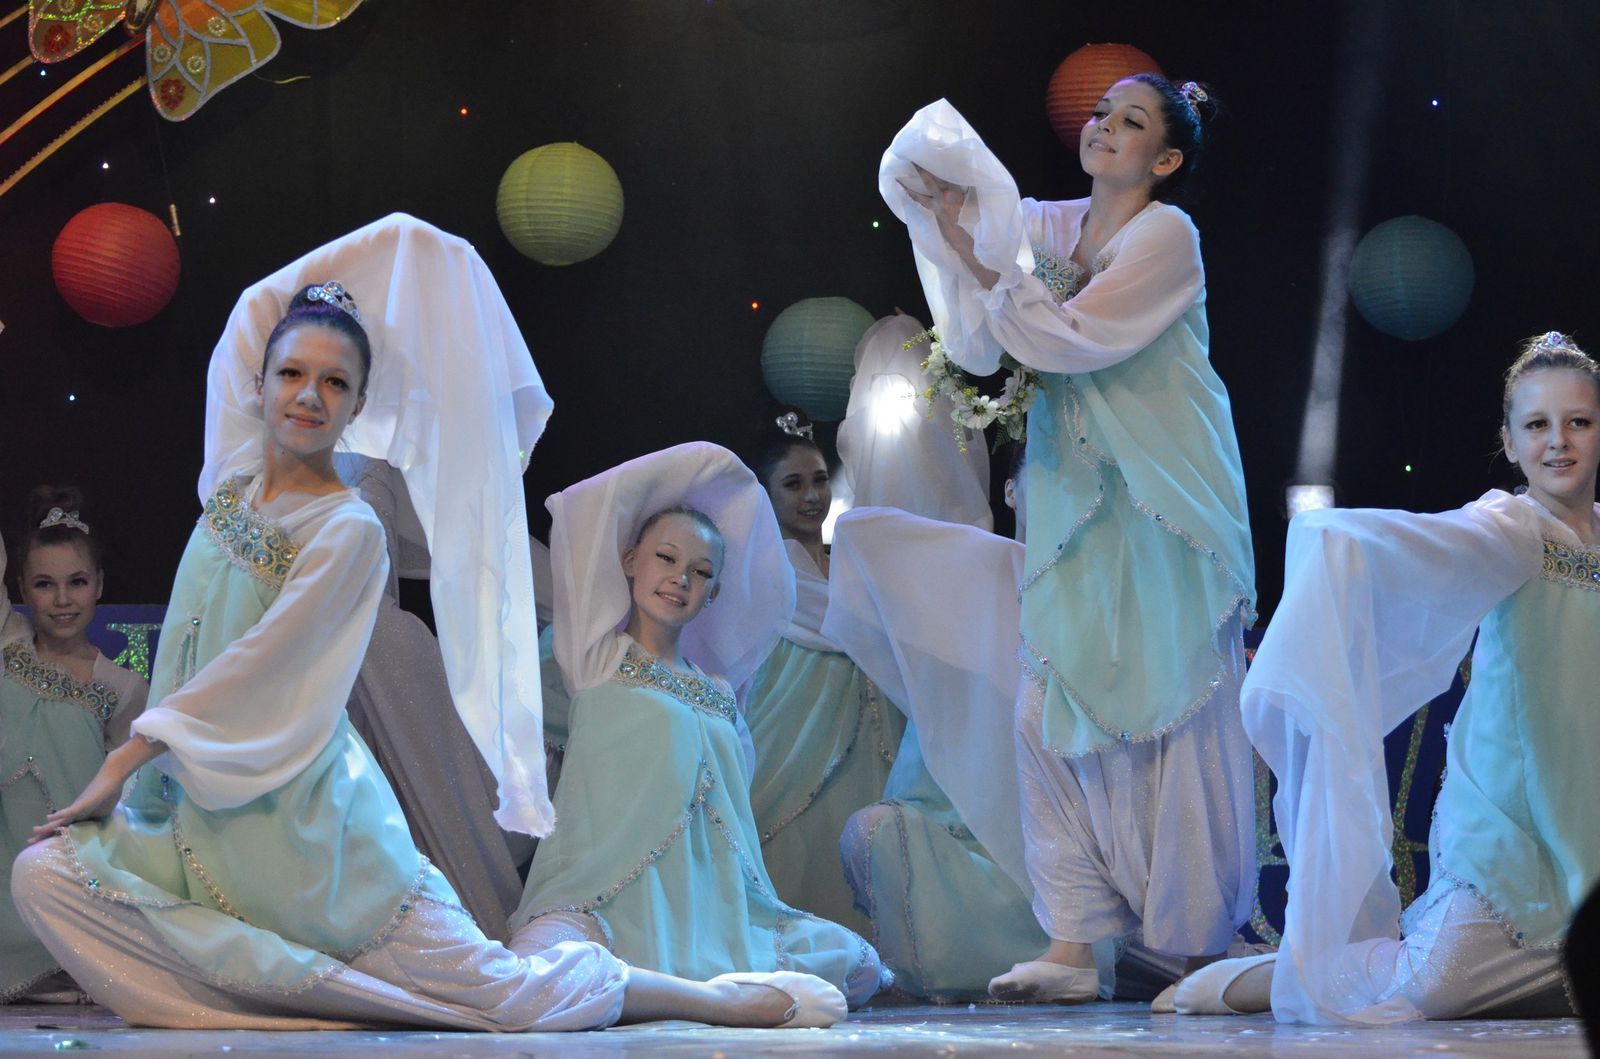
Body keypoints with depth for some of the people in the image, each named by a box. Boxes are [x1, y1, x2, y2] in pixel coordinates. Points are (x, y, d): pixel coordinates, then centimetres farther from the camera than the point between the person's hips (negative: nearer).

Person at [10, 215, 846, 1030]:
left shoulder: (350, 531, -12)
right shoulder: (235, 473, 6)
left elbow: (251, 674, -16)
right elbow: (261, 307, 18)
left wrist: (123, 765, -14)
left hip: (304, 815, -6)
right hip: (201, 813, 6)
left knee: (494, 988, -8)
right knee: (46, 877, -18)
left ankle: (720, 999, 6)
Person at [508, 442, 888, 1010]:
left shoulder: (719, 694, 22)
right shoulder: (599, 659, 8)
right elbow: (578, 513, 6)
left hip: (705, 912, 6)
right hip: (599, 906, -6)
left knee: (859, 966, -13)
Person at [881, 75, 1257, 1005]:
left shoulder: (1165, 236, -8)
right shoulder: (1048, 229, 9)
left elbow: (1069, 336, -17)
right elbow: (978, 350, 3)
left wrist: (979, 258, -15)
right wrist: (951, 238, -5)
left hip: (1163, 510, -6)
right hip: (1076, 507, 6)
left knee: (1176, 717, -2)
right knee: (1057, 717, 0)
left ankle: (1201, 947, 9)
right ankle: (1073, 946, 2)